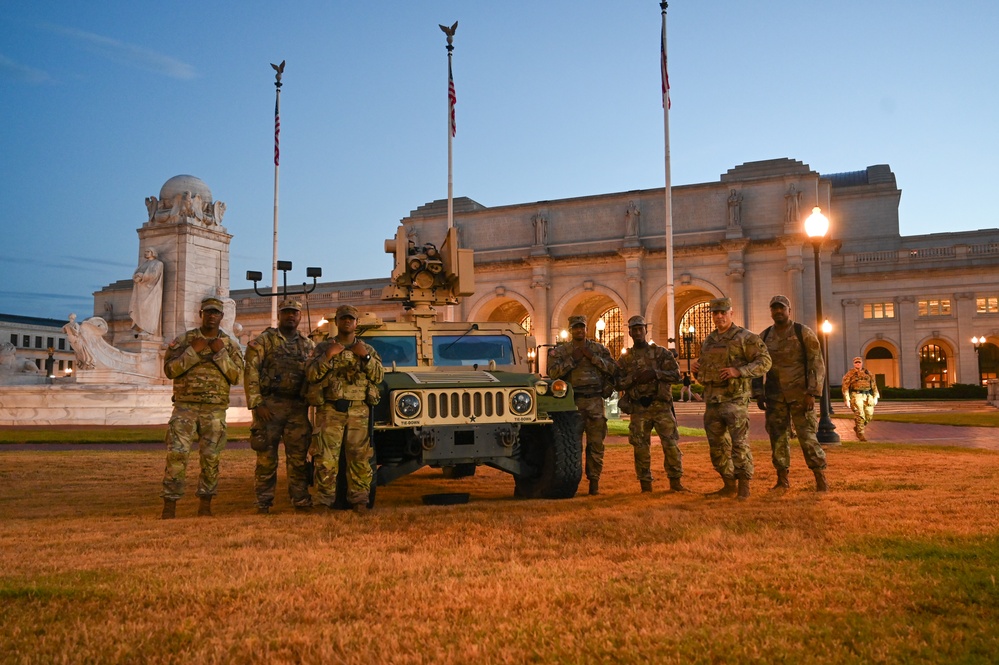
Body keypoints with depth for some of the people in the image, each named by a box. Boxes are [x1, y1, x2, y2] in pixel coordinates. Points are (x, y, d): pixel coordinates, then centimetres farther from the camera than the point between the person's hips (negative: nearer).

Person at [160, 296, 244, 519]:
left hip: (215, 411, 1)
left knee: (211, 458, 4)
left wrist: (220, 353, -10)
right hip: (185, 407, -1)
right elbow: (170, 369, -2)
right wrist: (193, 352, -11)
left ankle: (205, 506, 15)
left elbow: (236, 376, -1)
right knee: (176, 455, -8)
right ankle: (169, 506, -2)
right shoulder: (184, 340, 6)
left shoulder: (230, 345, 8)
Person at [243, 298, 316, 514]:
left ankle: (301, 501, 11)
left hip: (298, 408, 3)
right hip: (269, 406, -3)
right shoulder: (263, 341, 3)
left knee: (298, 457, 4)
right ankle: (263, 503, 8)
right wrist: (257, 404, -11)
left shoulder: (308, 345, 15)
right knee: (266, 457, 0)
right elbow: (250, 373, -4)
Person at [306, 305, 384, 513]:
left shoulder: (368, 349, 14)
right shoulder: (323, 347, 10)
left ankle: (359, 500, 9)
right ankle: (326, 501, 6)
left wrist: (365, 356, -11)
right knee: (326, 459, -3)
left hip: (358, 412, 1)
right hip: (330, 411, -1)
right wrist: (327, 357, -13)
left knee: (359, 457, 1)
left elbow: (379, 377, 3)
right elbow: (311, 375, 0)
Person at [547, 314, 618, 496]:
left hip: (595, 401, 1)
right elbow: (553, 372, -8)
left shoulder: (599, 348, 11)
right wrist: (573, 359, -12)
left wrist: (592, 357, -7)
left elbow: (613, 368, 0)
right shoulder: (560, 351, 6)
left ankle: (594, 482, 8)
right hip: (573, 401, -1)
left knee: (596, 443, 2)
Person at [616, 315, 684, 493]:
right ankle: (645, 485, 11)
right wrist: (634, 378, -13)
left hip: (661, 406, -1)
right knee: (641, 447, 2)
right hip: (638, 409, 1)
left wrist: (655, 373, -15)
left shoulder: (661, 353, 7)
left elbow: (676, 374, -1)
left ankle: (675, 481, 8)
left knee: (671, 444, -4)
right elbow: (618, 384, 4)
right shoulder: (625, 358, 10)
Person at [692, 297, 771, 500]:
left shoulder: (745, 337, -3)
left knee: (739, 443, -10)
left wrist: (738, 371, -20)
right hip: (712, 400, 7)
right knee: (717, 446, 10)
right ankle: (729, 486, 20)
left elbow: (764, 361, -10)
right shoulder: (708, 341, 17)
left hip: (735, 399, -7)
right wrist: (696, 368, 5)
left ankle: (744, 487, -1)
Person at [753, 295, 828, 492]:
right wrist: (758, 393, 4)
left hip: (800, 394, -4)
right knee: (778, 438, 5)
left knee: (807, 436, -6)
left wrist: (812, 393, -13)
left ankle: (820, 476, 6)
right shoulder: (764, 337, 9)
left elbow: (816, 364, -5)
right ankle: (783, 479, 14)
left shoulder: (804, 333, -2)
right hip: (774, 396, 4)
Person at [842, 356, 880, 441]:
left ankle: (857, 427, 24)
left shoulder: (868, 373, 15)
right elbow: (845, 387, -1)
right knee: (860, 415, -10)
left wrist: (875, 397, 13)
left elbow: (873, 385, 19)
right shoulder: (850, 374, 2)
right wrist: (847, 399, -6)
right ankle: (860, 434, -1)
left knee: (869, 415, 2)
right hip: (856, 396, -4)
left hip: (867, 396, 5)